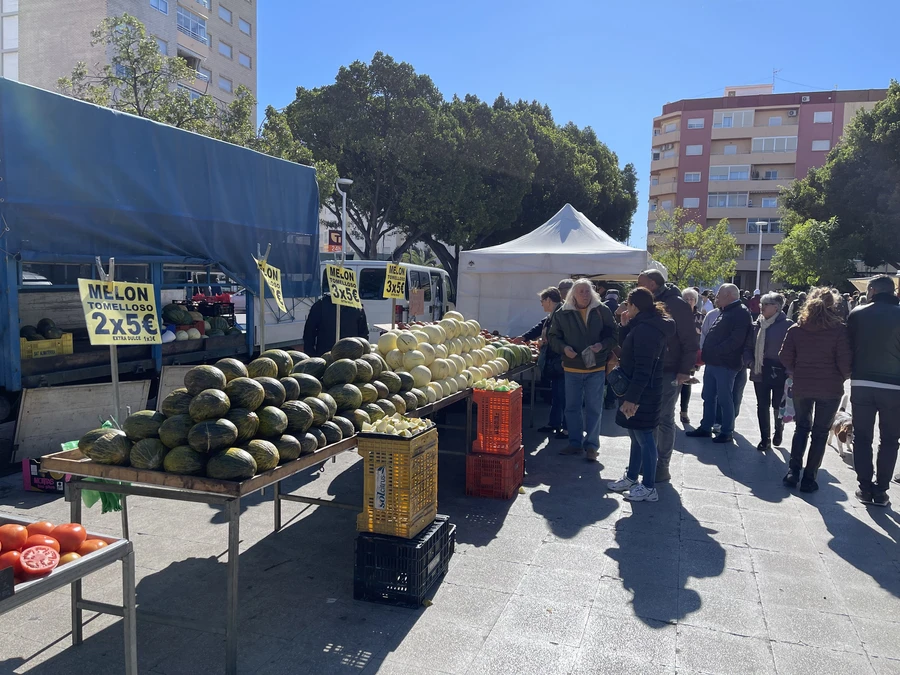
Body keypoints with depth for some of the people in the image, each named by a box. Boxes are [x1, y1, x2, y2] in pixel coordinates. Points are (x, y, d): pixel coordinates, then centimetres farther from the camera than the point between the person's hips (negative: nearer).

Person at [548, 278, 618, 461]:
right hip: (572, 369, 1)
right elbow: (553, 336, 5)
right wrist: (564, 348, -14)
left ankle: (592, 445, 16)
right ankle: (575, 443, 22)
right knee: (572, 407, 9)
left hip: (596, 369, -1)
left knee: (594, 408, 5)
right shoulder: (563, 313, -1)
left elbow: (613, 335, 1)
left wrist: (602, 345, -18)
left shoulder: (602, 311, -2)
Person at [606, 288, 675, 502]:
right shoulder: (646, 325, 10)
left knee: (643, 436, -2)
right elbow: (628, 347, 19)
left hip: (643, 391, -11)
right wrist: (627, 326, 9)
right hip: (643, 389, 11)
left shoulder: (645, 330, -22)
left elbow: (642, 369, -25)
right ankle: (631, 478, 32)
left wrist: (632, 397, -25)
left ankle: (649, 487, 8)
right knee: (636, 434, 19)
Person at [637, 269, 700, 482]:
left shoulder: (676, 304, -13)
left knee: (664, 420, 1)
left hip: (669, 372, -7)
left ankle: (662, 466, 10)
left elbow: (690, 340, -14)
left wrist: (685, 370, -17)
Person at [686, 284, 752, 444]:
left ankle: (727, 432, 10)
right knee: (708, 397, 14)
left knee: (724, 399, 0)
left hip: (725, 364, -9)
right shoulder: (725, 312, 19)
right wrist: (706, 353, 9)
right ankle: (705, 427, 23)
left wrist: (715, 351, -20)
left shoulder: (741, 313, -12)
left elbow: (736, 340, -22)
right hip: (712, 362, 9)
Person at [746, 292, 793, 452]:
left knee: (778, 406, 8)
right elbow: (750, 346, 13)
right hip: (760, 372, 4)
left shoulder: (787, 325, -9)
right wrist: (750, 361, -2)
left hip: (779, 372, -4)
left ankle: (779, 430, 37)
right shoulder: (758, 324, 6)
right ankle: (765, 439, 16)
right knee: (762, 406, 6)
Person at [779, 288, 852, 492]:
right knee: (820, 432, 9)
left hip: (801, 386, 2)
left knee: (802, 427, 19)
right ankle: (809, 478, 10)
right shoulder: (839, 330, -10)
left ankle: (793, 471, 10)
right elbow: (845, 362, -11)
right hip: (830, 389, -2)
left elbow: (786, 357, 0)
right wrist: (843, 377, 8)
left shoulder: (796, 329, -2)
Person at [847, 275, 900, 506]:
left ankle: (865, 488, 12)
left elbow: (850, 346, 2)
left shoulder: (857, 314, -3)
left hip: (862, 384, 1)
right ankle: (881, 490, 11)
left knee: (862, 437, 11)